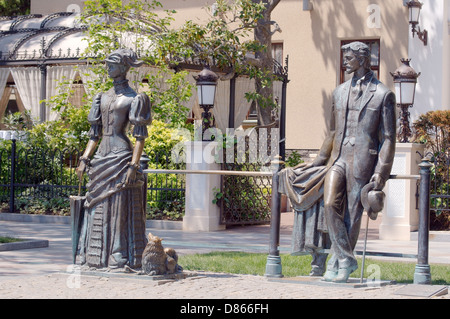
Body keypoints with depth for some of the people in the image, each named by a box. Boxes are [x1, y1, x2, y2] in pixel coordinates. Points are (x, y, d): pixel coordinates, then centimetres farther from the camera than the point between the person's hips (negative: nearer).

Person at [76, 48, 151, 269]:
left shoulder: (134, 99, -4)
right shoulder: (103, 98, 16)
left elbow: (140, 137, -9)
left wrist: (133, 166, -17)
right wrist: (84, 159, 10)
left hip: (121, 157, -7)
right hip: (101, 158, 7)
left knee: (120, 208, -7)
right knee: (98, 208, 7)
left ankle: (120, 257, -4)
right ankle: (96, 257, 12)